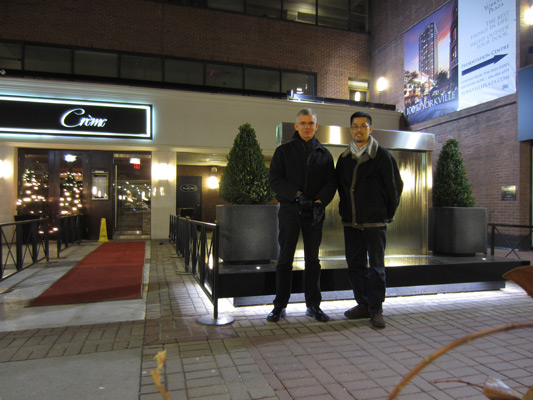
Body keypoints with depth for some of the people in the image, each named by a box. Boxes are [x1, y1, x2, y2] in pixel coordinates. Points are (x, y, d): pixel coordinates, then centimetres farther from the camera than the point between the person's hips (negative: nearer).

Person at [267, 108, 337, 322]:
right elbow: (274, 180, -3)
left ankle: (313, 305, 19)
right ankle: (280, 305, 11)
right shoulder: (284, 151, 6)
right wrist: (296, 194, -16)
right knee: (285, 258, 2)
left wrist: (320, 202, -14)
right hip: (289, 210, -2)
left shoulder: (324, 154, 11)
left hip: (314, 212, 2)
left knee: (312, 259, 9)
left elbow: (330, 183, 4)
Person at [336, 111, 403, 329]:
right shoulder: (344, 158, 12)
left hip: (375, 222, -5)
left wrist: (388, 213, 3)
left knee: (376, 266, 0)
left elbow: (395, 186, 1)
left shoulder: (382, 155, -2)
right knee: (355, 265, 9)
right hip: (350, 222, 5)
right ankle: (363, 305, 22)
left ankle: (376, 309, 10)